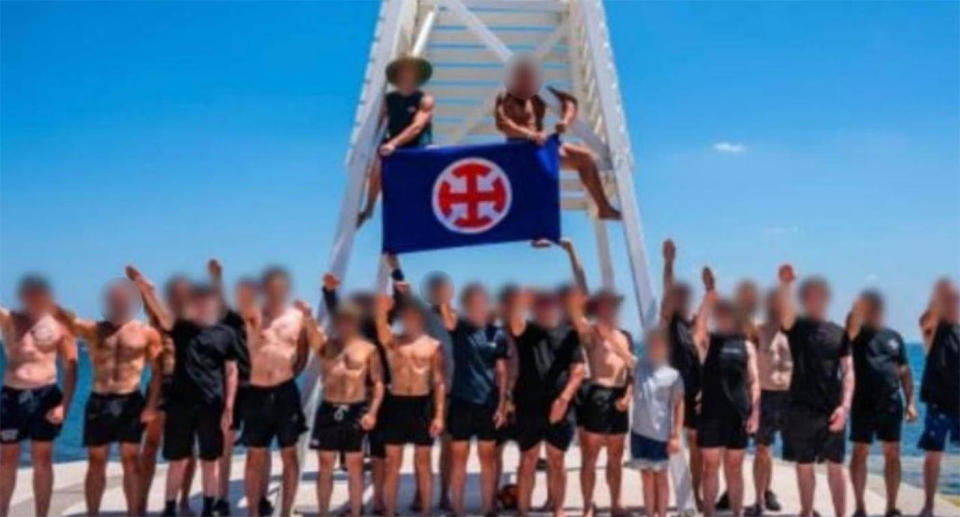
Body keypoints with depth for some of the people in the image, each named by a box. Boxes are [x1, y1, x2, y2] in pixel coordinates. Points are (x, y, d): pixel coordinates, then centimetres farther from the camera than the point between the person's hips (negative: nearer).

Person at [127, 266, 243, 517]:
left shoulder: (226, 333, 2)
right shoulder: (180, 328, 5)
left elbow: (231, 372, 2)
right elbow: (160, 313, -14)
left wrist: (228, 407, -3)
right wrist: (145, 290, -33)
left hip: (212, 405, -1)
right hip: (180, 402, 1)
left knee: (210, 461, 8)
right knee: (177, 460, 8)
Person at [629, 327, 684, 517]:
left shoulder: (672, 374, -9)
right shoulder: (640, 366, 2)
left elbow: (679, 406, -7)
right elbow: (634, 391, 15)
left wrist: (676, 435, -9)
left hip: (660, 434, -4)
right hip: (639, 431, 4)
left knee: (660, 477, 8)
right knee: (646, 476, 12)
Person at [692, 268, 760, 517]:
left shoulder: (746, 345, 9)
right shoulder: (707, 341, 4)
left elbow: (753, 382, 6)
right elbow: (699, 325, -19)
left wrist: (754, 413, -3)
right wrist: (709, 293, -27)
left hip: (738, 414, 2)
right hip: (711, 412, -1)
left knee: (735, 468, 10)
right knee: (711, 466, 4)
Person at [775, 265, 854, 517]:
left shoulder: (838, 332, 7)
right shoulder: (795, 327, 1)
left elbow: (848, 371, 3)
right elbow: (784, 310, -22)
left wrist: (844, 405, -10)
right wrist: (784, 284, -42)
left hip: (832, 410, 1)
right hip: (801, 409, -1)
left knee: (835, 466, 5)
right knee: (804, 466, 9)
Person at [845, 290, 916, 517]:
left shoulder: (894, 336, 11)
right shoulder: (856, 334, 1)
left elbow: (904, 371, 10)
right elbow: (853, 322, -25)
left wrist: (910, 402, 5)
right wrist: (860, 304, -27)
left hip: (891, 404, 3)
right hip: (863, 404, -3)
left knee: (892, 454, 7)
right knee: (860, 453, 1)